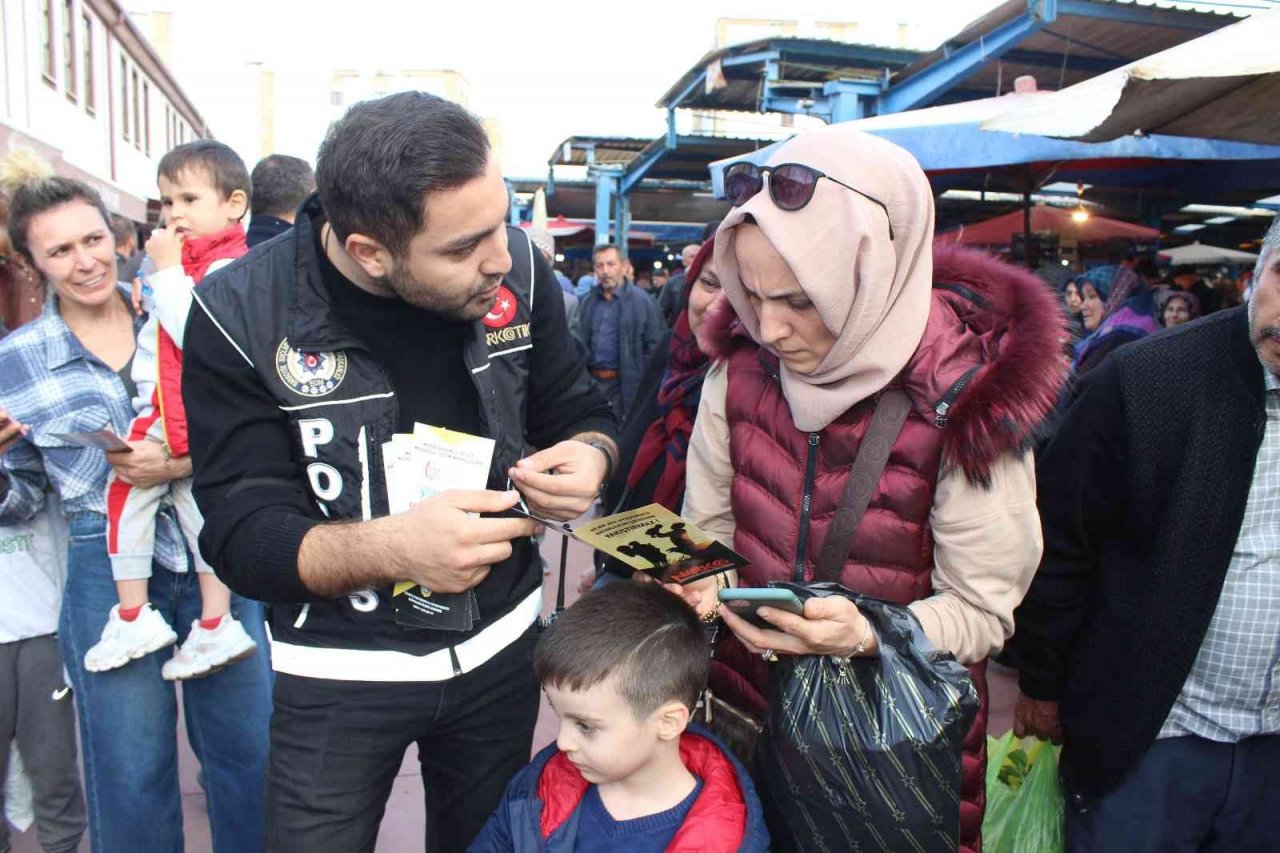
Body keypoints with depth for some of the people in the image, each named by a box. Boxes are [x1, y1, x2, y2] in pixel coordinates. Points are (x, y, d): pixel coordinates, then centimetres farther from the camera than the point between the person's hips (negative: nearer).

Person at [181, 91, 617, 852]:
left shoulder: (516, 271, -11)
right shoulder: (240, 319, -19)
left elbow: (582, 413, 1)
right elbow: (241, 536, -19)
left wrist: (588, 458, -23)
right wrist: (390, 548, -38)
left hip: (502, 642, 3)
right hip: (341, 668, -2)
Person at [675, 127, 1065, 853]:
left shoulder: (961, 400, -21)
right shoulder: (741, 367, -8)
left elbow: (982, 608, -16)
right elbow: (709, 527, 2)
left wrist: (868, 634, -33)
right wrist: (700, 577, -19)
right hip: (747, 705, 4)